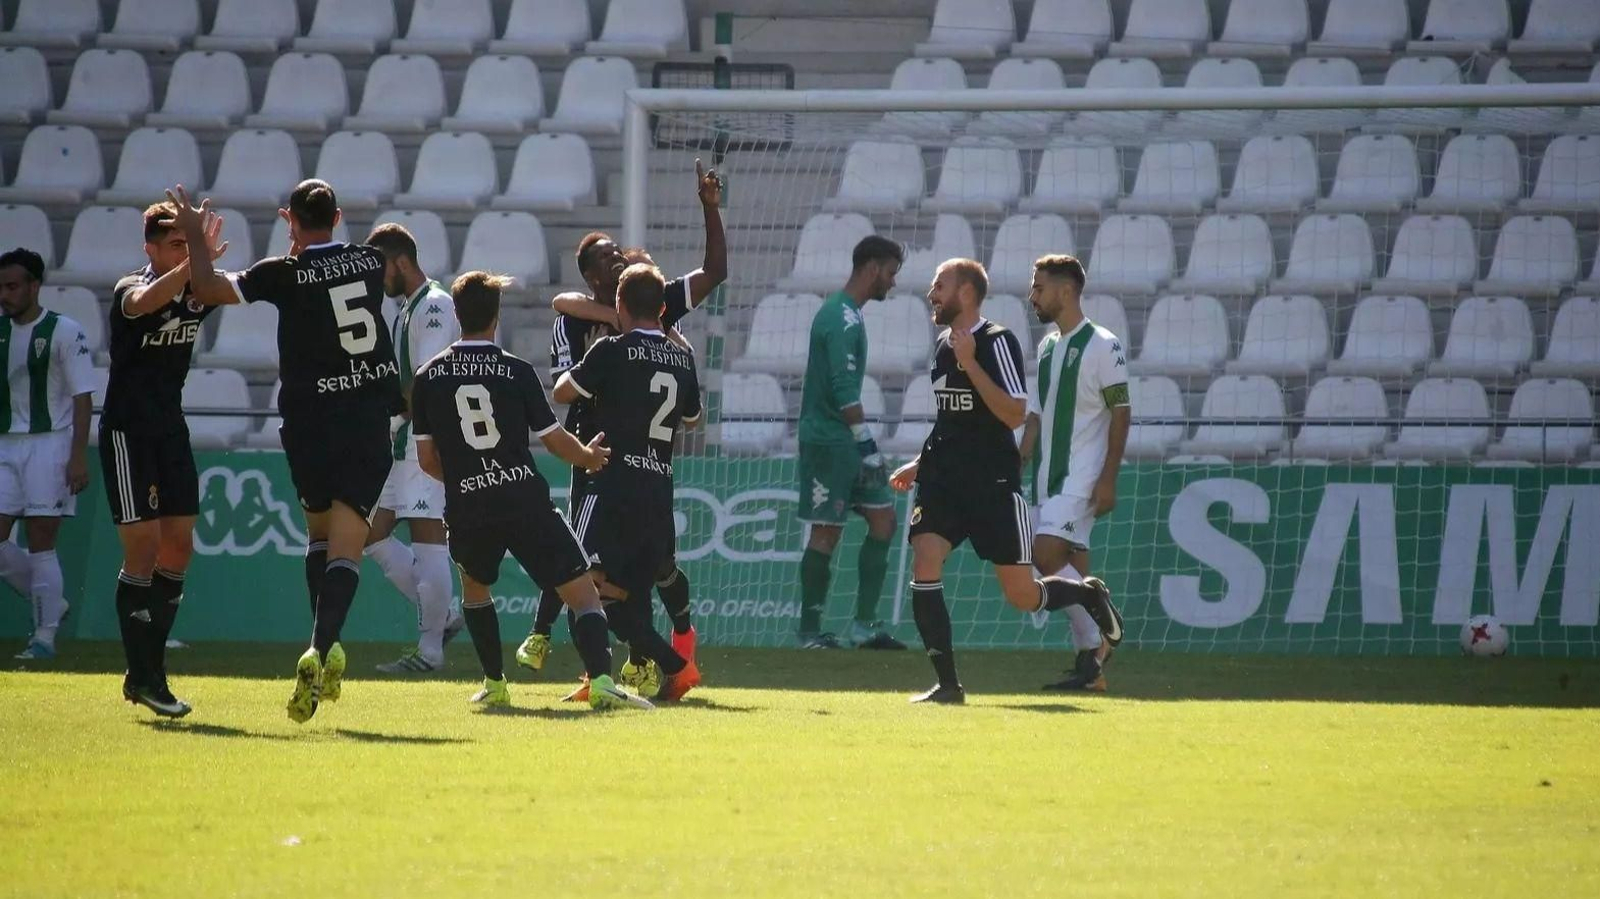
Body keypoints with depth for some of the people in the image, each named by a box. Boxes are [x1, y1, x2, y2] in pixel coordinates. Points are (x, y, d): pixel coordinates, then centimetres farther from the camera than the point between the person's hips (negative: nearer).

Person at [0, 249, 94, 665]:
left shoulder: (64, 332, -6)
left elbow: (82, 397, -7)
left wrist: (78, 456, -14)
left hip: (48, 444, -6)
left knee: (41, 543, -6)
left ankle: (45, 637, 1)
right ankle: (51, 603, 20)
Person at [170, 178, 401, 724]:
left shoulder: (287, 275, -9)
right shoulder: (369, 261, 2)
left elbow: (207, 289, -4)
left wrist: (196, 237, 9)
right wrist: (309, 241, 40)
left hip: (309, 422, -1)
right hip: (369, 422, 1)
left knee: (320, 530, 19)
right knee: (346, 543, -6)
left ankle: (326, 646, 11)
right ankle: (322, 648, -25)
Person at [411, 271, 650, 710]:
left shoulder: (428, 378, 4)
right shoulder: (517, 372, -3)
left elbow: (426, 459, 8)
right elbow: (556, 440, 3)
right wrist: (589, 457, 25)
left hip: (467, 509, 2)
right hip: (526, 503, -2)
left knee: (474, 587, 32)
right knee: (583, 593, -1)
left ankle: (494, 683, 26)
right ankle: (600, 679, -22)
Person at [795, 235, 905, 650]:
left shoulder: (846, 315, 16)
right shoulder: (843, 319, -16)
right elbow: (844, 390, -22)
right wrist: (867, 445, -21)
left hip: (846, 443, 10)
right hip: (829, 440, -10)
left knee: (883, 517, 6)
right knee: (827, 530, -5)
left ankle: (865, 623, 7)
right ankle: (810, 632, 2)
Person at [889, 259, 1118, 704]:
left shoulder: (997, 341, -11)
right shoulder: (943, 345, 13)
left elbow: (1014, 415, -20)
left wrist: (970, 364, -23)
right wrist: (920, 464, 18)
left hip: (993, 483, -6)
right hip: (944, 479, 6)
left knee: (1022, 596, 1)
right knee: (924, 568, -14)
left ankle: (1089, 594, 33)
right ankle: (947, 684, -10)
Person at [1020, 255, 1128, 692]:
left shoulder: (1102, 345, -7)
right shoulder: (1047, 346, 15)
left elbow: (1121, 413, -9)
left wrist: (1108, 478, -15)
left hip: (1081, 477, -8)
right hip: (1049, 477, 8)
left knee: (1047, 556, -20)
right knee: (1070, 570, 4)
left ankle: (1102, 626, -8)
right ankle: (1090, 665, 6)